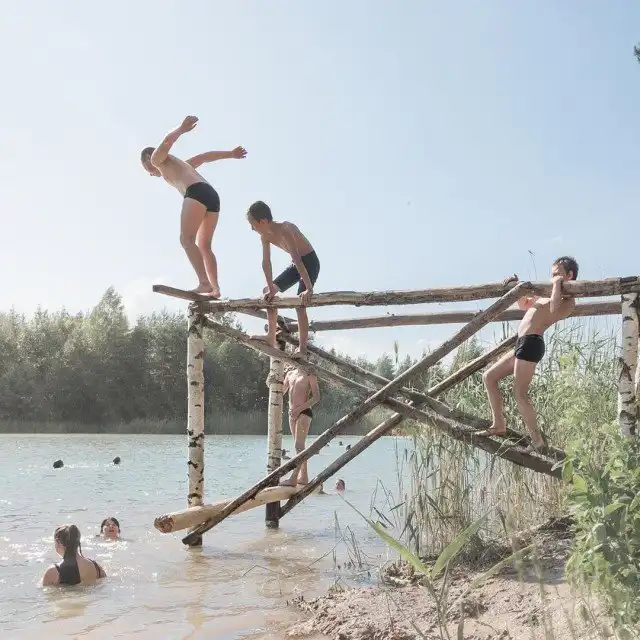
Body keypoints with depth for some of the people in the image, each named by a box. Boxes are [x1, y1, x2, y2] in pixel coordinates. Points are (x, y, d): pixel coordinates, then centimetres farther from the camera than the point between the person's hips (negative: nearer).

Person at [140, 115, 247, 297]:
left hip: (197, 192, -8)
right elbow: (205, 156, 36)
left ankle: (204, 282, -30)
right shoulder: (180, 163, 41)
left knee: (186, 239, -14)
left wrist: (181, 129, -19)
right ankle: (215, 287, -5)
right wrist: (230, 154, 31)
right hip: (213, 195, 8)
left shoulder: (157, 158, 19)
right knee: (204, 245, 8)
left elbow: (167, 142, -1)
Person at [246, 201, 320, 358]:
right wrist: (271, 288, -6)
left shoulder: (285, 230, -33)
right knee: (268, 292, 8)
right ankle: (271, 337, 11)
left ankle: (302, 349, -14)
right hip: (298, 263, 9)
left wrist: (309, 289, -43)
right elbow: (266, 262, -3)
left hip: (310, 262, -9)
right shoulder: (266, 235, -8)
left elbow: (297, 260, -39)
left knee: (300, 303, -19)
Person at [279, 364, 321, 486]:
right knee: (299, 446, 9)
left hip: (304, 412, -7)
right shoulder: (290, 373, 15)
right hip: (292, 413, 7)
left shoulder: (310, 375, -5)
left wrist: (299, 409, -19)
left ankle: (293, 478, -19)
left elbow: (316, 397, -11)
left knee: (299, 445, -13)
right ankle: (304, 477, 14)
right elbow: (281, 391, 25)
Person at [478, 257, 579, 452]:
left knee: (520, 394, -10)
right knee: (489, 376, 13)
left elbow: (554, 308, -31)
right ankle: (499, 425, 15)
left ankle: (537, 439, -2)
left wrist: (558, 283, -18)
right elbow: (524, 304, 36)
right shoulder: (548, 294, 23)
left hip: (531, 343, -10)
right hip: (524, 343, 10)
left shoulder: (568, 300, -6)